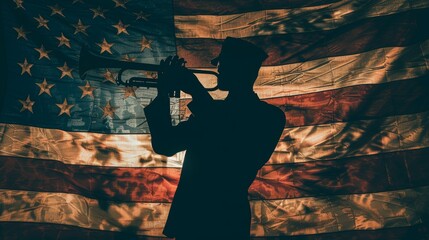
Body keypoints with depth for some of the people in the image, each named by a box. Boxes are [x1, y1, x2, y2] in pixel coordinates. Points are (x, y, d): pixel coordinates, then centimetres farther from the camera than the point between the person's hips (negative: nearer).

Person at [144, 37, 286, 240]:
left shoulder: (269, 117, -4)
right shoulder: (210, 110, 14)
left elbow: (236, 152, -22)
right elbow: (164, 145, 9)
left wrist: (196, 91, -17)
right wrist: (164, 92, -2)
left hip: (225, 222, -5)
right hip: (188, 216, 6)